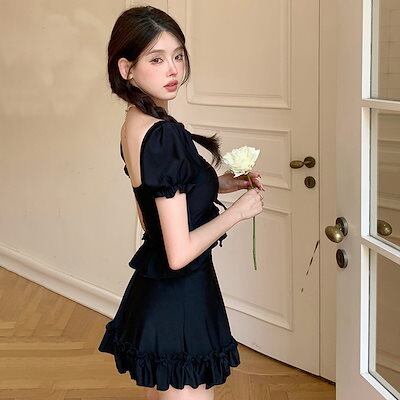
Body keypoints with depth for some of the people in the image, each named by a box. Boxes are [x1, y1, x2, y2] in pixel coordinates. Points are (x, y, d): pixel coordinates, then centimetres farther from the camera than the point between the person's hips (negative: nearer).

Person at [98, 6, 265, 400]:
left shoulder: (133, 125, 3)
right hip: (179, 307, -9)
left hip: (150, 295, 9)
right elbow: (180, 253, -25)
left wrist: (221, 183, 9)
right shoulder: (165, 135, -24)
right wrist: (238, 210, -12)